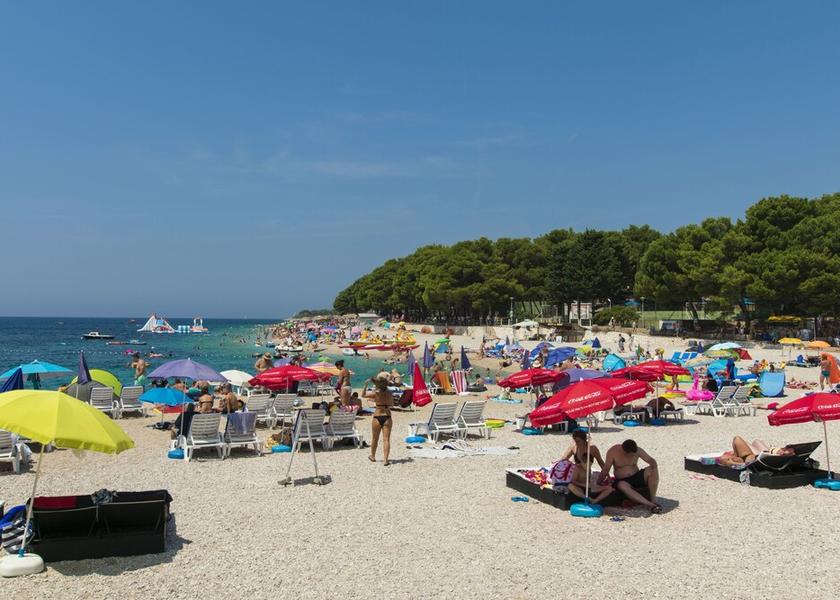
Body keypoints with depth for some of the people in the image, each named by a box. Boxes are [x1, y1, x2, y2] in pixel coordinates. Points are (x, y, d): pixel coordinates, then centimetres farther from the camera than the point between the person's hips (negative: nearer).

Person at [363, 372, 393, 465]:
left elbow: (363, 395, 4)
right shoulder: (389, 394, -1)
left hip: (377, 418, -1)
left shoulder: (375, 393, -10)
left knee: (375, 438, 17)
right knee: (386, 439, 0)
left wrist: (365, 385, 9)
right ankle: (386, 460, -7)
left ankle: (373, 457, 36)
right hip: (387, 418, 1)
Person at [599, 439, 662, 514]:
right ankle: (650, 505, -44)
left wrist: (654, 466, -28)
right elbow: (606, 469, -10)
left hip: (637, 477, 3)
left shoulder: (637, 450, -7)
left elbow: (651, 460, -6)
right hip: (622, 480, -3)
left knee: (651, 470, -25)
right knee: (622, 486, -39)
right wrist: (599, 482, -5)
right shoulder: (613, 452, -15)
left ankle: (653, 500, -23)